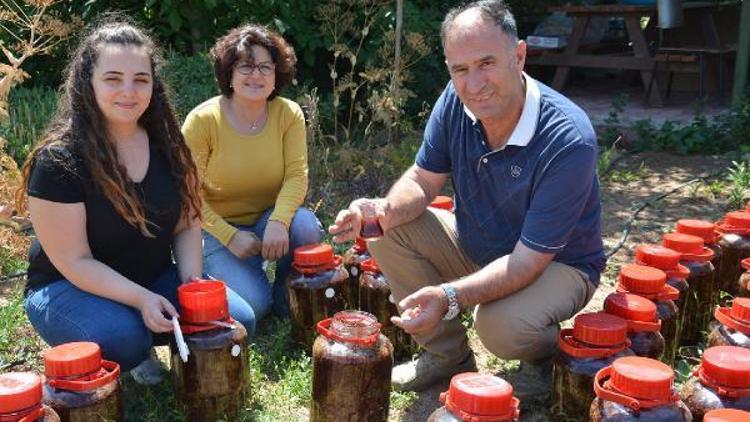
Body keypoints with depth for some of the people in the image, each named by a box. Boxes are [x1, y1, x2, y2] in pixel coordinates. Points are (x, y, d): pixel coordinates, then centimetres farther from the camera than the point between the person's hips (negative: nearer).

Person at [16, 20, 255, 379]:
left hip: (155, 279, 6)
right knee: (122, 339, -36)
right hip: (71, 288, -5)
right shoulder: (59, 161, -20)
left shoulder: (165, 144, -4)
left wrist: (191, 283, -14)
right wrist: (141, 299, -28)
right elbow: (74, 261, -19)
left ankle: (144, 337, 10)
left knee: (236, 320, -14)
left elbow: (187, 225, 2)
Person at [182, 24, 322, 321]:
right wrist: (230, 237, -21)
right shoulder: (202, 120, -14)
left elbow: (297, 175, -14)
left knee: (305, 226, -31)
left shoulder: (289, 114, -8)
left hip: (268, 219, 3)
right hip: (218, 227, -2)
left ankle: (288, 301, -2)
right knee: (253, 305, -22)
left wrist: (279, 222, -33)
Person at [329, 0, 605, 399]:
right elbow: (422, 181, -4)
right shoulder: (456, 101, -15)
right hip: (474, 247, 6)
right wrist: (386, 210, -27)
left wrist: (449, 297, -45)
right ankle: (448, 354, 4)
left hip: (557, 264, -6)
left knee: (502, 327, -36)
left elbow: (527, 262, -31)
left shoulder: (569, 141, -32)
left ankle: (547, 353, 4)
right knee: (387, 230, -13)